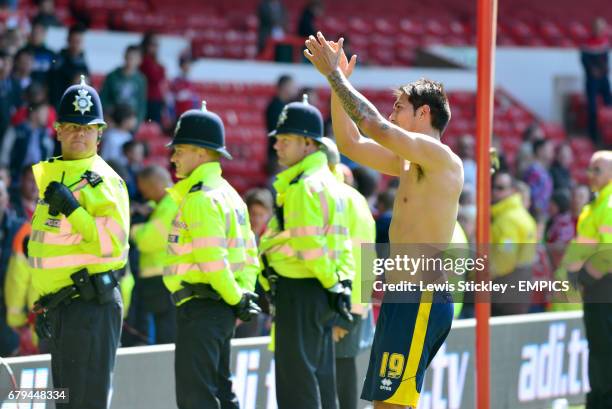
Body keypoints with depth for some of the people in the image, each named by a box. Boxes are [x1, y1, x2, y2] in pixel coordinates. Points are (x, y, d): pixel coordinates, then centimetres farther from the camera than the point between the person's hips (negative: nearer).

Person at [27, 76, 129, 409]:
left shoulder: (104, 181, -9)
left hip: (91, 305, -9)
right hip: (59, 306, 9)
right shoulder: (51, 177, 18)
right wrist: (43, 305, 24)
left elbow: (113, 245, -20)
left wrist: (71, 208, -23)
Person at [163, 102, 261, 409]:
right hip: (221, 309, 10)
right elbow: (248, 252, 19)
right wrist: (244, 293, 10)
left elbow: (212, 259, -22)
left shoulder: (201, 198, -15)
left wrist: (236, 299, -14)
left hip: (200, 306, -10)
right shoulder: (228, 194, 17)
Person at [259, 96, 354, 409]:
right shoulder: (328, 182, 17)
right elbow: (342, 243, 17)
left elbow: (309, 247, -21)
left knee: (296, 381, -7)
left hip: (300, 291, -10)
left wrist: (331, 283, -11)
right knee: (319, 377, 13)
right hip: (322, 292, 10)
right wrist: (340, 282, 13)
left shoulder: (304, 187, -16)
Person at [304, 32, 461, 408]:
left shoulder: (439, 156, -11)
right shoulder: (407, 162, 19)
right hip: (405, 298, 10)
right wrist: (337, 83, 17)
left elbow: (375, 127, -22)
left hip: (420, 301, -10)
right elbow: (351, 144, 26)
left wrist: (334, 75, -13)